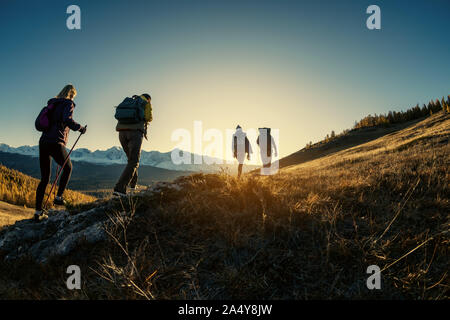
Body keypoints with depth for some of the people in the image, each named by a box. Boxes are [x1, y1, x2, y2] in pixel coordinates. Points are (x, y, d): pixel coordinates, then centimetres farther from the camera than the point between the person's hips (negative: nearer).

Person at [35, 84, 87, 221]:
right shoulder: (68, 104, 0)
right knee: (68, 168, 21)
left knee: (44, 179, 10)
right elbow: (68, 120, -19)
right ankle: (58, 197, 15)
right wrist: (80, 128, -4)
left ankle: (38, 212, 9)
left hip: (43, 142, 7)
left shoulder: (52, 104, 21)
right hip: (56, 143, -6)